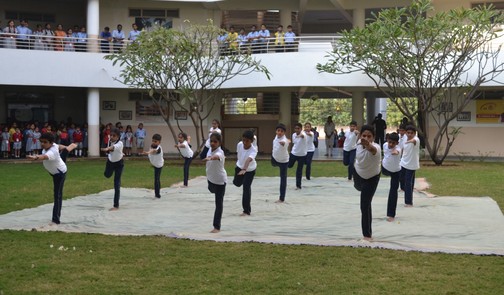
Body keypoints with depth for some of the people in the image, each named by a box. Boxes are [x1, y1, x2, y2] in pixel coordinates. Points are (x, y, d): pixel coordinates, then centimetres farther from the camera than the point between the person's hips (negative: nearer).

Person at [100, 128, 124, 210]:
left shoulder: (120, 143, -31)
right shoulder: (109, 141, -14)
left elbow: (114, 147, -56)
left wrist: (107, 149, -72)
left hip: (118, 163, -6)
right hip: (110, 162, 6)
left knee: (117, 184, -7)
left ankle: (116, 205, -3)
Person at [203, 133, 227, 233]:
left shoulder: (220, 152, -30)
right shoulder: (210, 150, -6)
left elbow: (217, 156, -57)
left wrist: (210, 158, -74)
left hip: (220, 180, -8)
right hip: (210, 178, 8)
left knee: (219, 203, -4)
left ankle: (217, 227, -1)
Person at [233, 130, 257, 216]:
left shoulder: (253, 150, -38)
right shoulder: (239, 144, -23)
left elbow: (248, 160, -56)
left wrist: (244, 169, -72)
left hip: (250, 169, -5)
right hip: (239, 166, 5)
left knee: (246, 188, -12)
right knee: (237, 183, 22)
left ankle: (247, 211, -4)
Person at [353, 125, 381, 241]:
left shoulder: (376, 147, -42)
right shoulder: (359, 143, -23)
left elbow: (372, 149, -70)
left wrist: (368, 145, -91)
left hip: (372, 178, -6)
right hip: (358, 173, 6)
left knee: (365, 205, -10)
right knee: (359, 187, 37)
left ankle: (367, 234, 2)